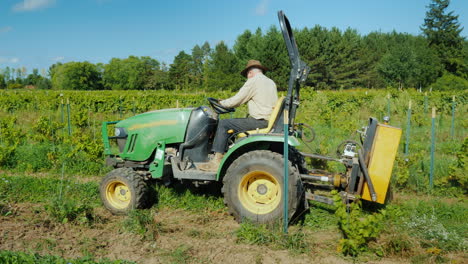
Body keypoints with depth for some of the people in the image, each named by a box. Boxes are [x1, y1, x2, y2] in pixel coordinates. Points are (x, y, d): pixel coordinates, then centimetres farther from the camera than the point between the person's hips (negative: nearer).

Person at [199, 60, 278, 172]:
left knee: (223, 124, -4)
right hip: (270, 122, 9)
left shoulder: (253, 81, -7)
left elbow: (235, 101, -7)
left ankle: (217, 161, -7)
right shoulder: (271, 82, 18)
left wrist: (221, 103, 11)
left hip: (259, 122, -9)